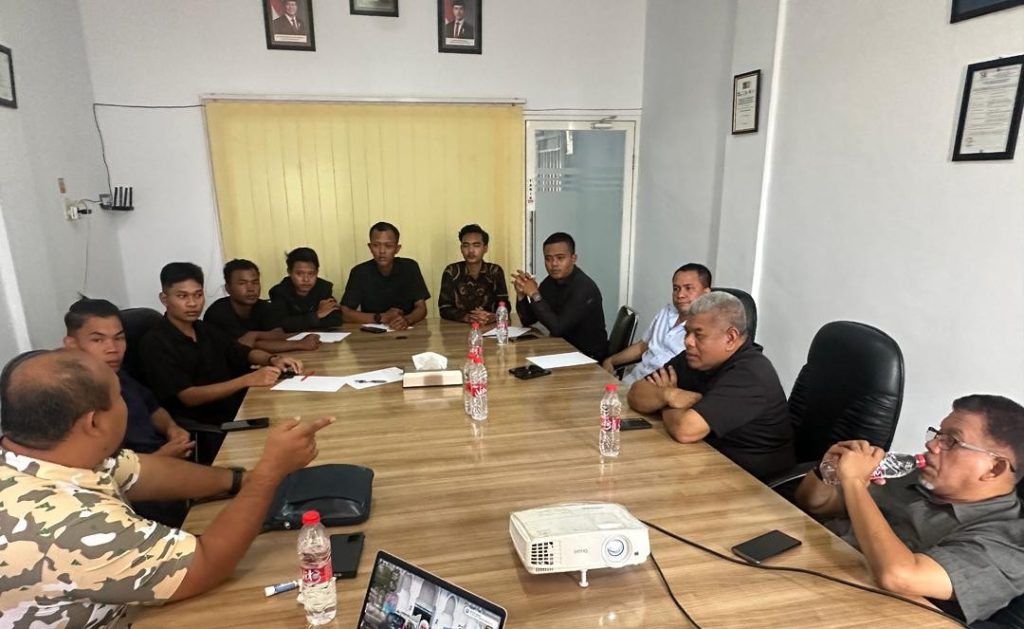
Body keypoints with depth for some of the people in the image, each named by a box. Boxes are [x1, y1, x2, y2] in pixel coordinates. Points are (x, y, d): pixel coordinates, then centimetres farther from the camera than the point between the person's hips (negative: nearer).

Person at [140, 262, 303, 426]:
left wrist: (274, 359, -3)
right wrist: (249, 380, -27)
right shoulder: (155, 342, -10)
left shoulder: (205, 330, 10)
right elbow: (188, 397, -18)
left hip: (237, 410, 7)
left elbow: (244, 353, 20)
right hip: (201, 427, -7)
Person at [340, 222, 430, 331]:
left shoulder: (410, 267, -4)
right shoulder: (359, 272, -6)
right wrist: (380, 317, -19)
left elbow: (421, 308, -6)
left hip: (406, 330, 0)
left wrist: (407, 320, -27)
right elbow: (345, 313, -8)